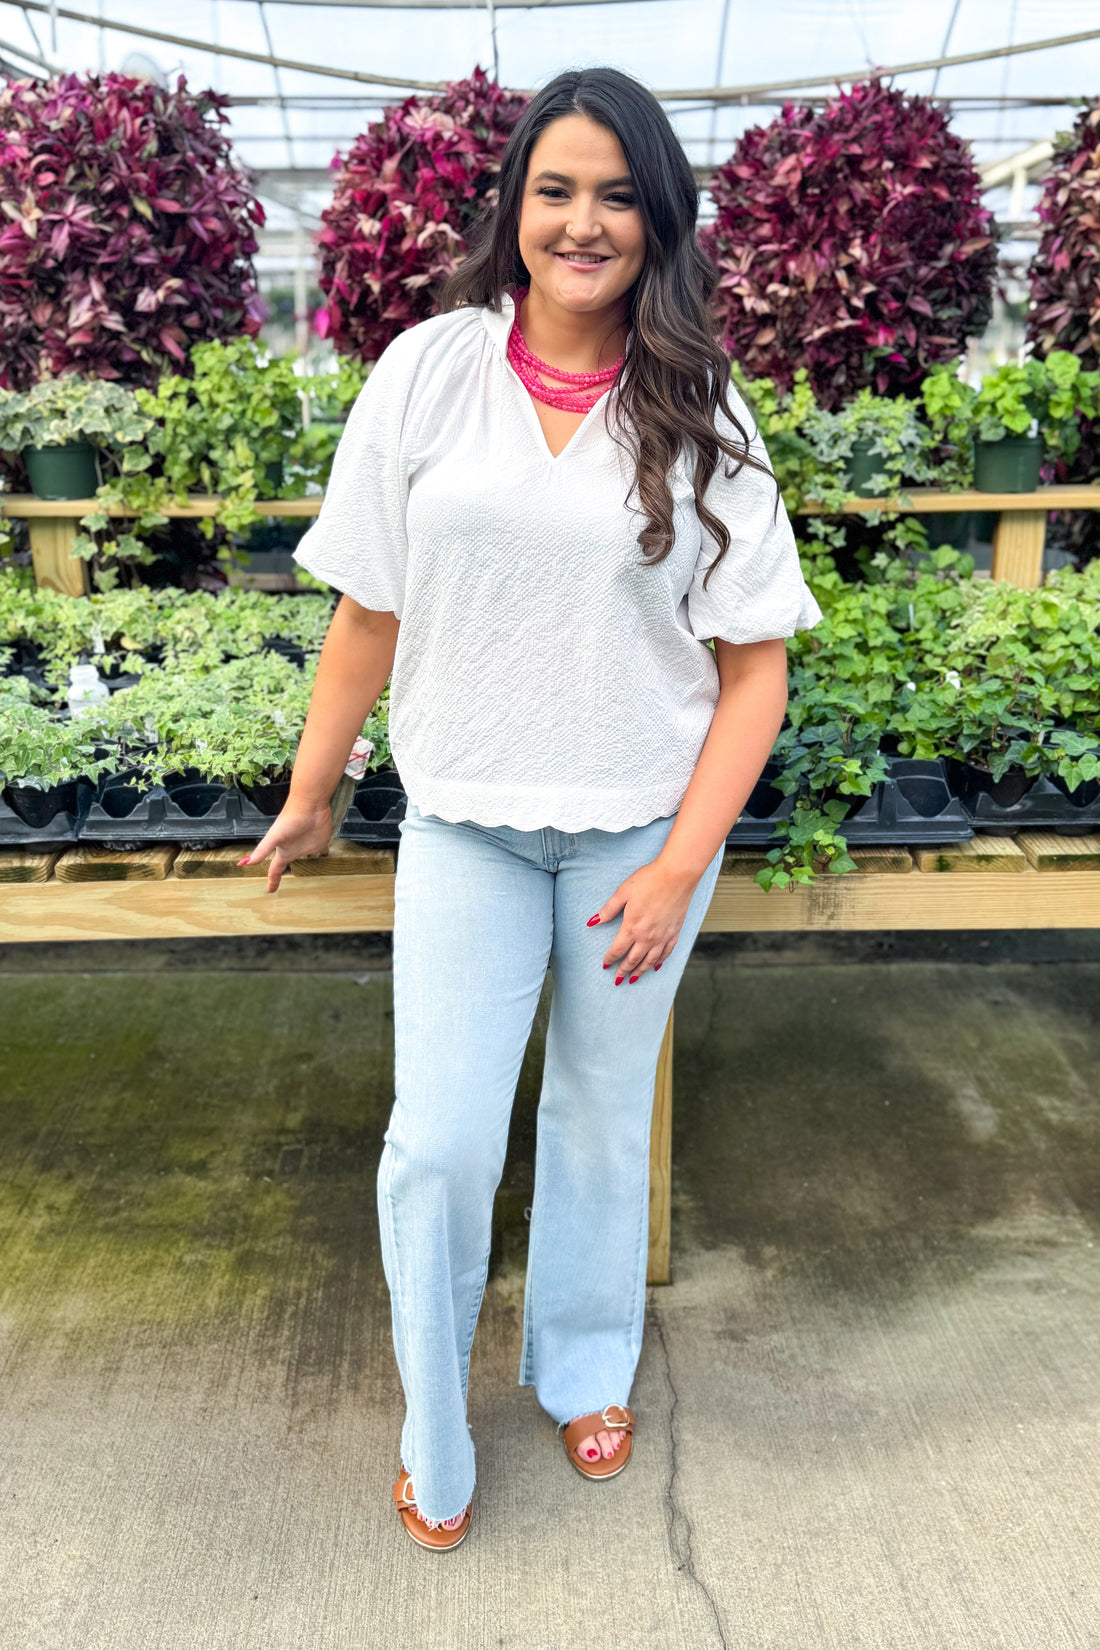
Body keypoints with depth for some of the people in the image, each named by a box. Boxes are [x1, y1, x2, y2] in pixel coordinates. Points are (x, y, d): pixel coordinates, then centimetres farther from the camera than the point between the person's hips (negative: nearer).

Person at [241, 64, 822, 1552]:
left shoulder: (699, 410, -3)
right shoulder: (429, 372, -3)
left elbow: (756, 664, -4)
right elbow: (368, 614, 1)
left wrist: (679, 868, -11)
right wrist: (309, 800, 6)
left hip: (647, 822, 1)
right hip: (467, 822, 0)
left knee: (605, 1114, 16)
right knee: (440, 1144, 1)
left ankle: (587, 1368, 44)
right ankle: (431, 1436, 30)